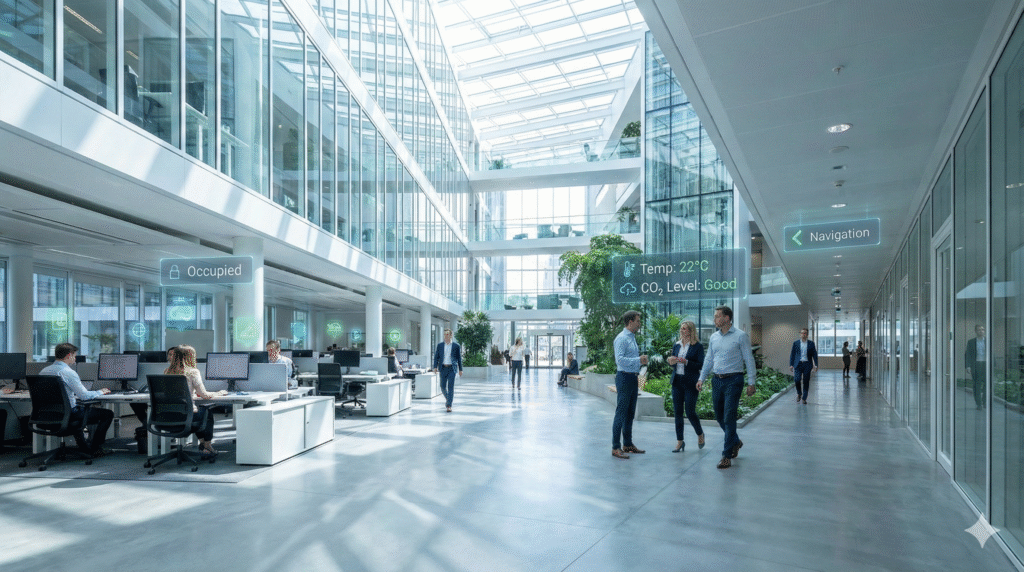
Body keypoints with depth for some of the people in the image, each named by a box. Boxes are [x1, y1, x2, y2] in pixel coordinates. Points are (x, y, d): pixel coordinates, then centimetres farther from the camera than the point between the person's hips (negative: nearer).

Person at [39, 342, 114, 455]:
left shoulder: (43, 371, 5)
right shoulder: (68, 372, -20)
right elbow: (85, 396, -21)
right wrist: (100, 392, -2)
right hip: (69, 414, -9)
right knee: (108, 414, 2)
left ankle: (83, 446, 37)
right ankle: (95, 448, 10)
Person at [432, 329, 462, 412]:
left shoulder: (456, 346, 2)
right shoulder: (440, 345, 7)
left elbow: (459, 358, 6)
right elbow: (436, 357, 7)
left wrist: (460, 370, 4)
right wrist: (435, 367, -5)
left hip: (452, 368, -2)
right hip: (443, 368, 2)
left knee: (451, 387, -9)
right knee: (443, 386, 6)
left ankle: (449, 406, -6)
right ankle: (447, 398, 35)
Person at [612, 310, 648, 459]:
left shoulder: (632, 338, 17)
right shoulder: (621, 338, -13)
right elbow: (620, 359, -23)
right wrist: (638, 360, -24)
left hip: (633, 378, 9)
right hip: (624, 377, -9)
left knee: (630, 413, 14)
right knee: (621, 413, -7)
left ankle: (628, 444, 24)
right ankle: (616, 448, -2)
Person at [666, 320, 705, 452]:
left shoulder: (698, 346, -5)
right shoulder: (677, 345, 12)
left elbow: (701, 365, -10)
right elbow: (671, 360, 17)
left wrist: (686, 362, -22)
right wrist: (670, 361, -5)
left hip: (691, 383, -5)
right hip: (677, 381, 5)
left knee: (690, 412, -3)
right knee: (678, 412, 6)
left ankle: (700, 434, 26)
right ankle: (679, 441, 15)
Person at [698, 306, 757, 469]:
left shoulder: (740, 336, -5)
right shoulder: (714, 337, 11)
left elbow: (749, 359, -5)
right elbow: (708, 359, 17)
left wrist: (751, 382, -8)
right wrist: (702, 378, 11)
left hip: (733, 380, -6)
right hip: (717, 380, 6)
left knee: (729, 418, -7)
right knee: (719, 417, 12)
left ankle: (727, 455, 0)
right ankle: (735, 441, 37)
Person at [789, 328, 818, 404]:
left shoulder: (811, 343, 7)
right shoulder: (796, 343, 8)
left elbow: (814, 354, 8)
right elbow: (792, 354, 9)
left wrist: (816, 365, 0)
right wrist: (791, 365, 4)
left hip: (807, 364, 0)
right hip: (798, 364, 0)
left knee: (806, 382, 1)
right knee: (797, 379, -16)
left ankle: (804, 399, 11)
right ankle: (799, 393, 10)